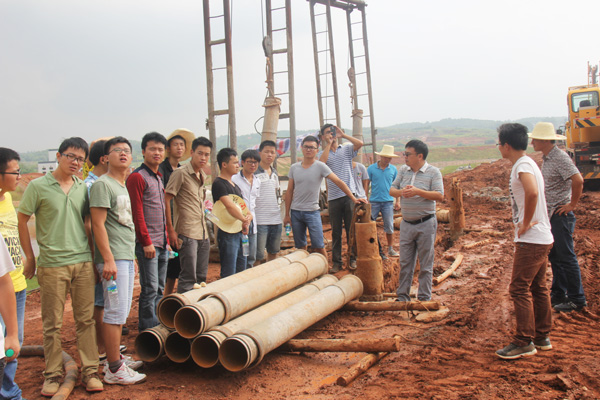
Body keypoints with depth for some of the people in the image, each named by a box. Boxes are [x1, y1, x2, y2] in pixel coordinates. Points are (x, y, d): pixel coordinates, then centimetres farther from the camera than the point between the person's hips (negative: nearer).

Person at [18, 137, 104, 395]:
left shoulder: (83, 188, 8)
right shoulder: (38, 186, -3)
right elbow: (22, 221, 2)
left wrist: (93, 255, 12)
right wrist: (30, 257, 2)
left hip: (83, 262, 3)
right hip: (52, 265, -3)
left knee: (86, 319, 7)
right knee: (52, 323, 6)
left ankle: (90, 371, 16)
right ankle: (53, 374, 20)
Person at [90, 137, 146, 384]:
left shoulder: (123, 187, 18)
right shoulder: (102, 184, -10)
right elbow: (98, 224, -17)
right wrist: (108, 259, -21)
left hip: (126, 257, 9)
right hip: (113, 259, -9)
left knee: (122, 311, 15)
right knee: (116, 312, -6)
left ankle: (116, 358, 26)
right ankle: (114, 370, 1)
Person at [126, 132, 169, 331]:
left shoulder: (159, 177, 18)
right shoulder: (137, 177, -9)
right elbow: (137, 213, -14)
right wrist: (147, 242, -17)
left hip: (162, 243, 8)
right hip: (147, 244, -8)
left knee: (160, 289, 13)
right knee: (150, 289, -4)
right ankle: (148, 331, 5)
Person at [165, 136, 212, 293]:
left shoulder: (203, 175, 15)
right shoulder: (181, 173, -9)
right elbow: (166, 199, -12)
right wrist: (171, 229, -15)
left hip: (203, 233, 8)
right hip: (187, 233, -8)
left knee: (202, 277, 14)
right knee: (188, 278, -5)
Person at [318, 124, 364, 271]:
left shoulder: (347, 149, 10)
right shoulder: (323, 153, 10)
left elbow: (360, 144, -9)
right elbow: (321, 162, -13)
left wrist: (343, 135, -4)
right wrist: (328, 143, -6)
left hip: (349, 195, 0)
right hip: (333, 197, 1)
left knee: (351, 229, 5)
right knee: (336, 231, 7)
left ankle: (353, 258, 16)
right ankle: (337, 261, 15)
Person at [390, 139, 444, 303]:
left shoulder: (433, 172, -7)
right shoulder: (403, 170, 8)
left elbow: (440, 196, -15)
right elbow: (392, 190, 6)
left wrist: (417, 191, -25)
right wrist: (402, 191, -16)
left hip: (426, 223, -4)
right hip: (406, 223, 4)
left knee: (425, 264, 5)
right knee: (405, 262, 10)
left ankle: (424, 298, 15)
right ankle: (402, 296, 20)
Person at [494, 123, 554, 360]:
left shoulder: (523, 165, -17)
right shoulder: (527, 163, 14)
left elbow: (532, 193, -36)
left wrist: (526, 223, -23)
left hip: (531, 240, -10)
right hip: (542, 238, 10)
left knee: (520, 289, -5)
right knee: (538, 288, 16)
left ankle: (524, 342, 2)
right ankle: (542, 337, 25)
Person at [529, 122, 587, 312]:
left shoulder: (560, 158, -18)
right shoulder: (547, 158, 12)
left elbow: (578, 180, -30)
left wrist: (572, 205, -20)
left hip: (561, 215, -10)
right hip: (550, 215, 10)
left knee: (566, 257, -2)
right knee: (555, 257, 16)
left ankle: (577, 299, 10)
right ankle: (558, 295, 26)